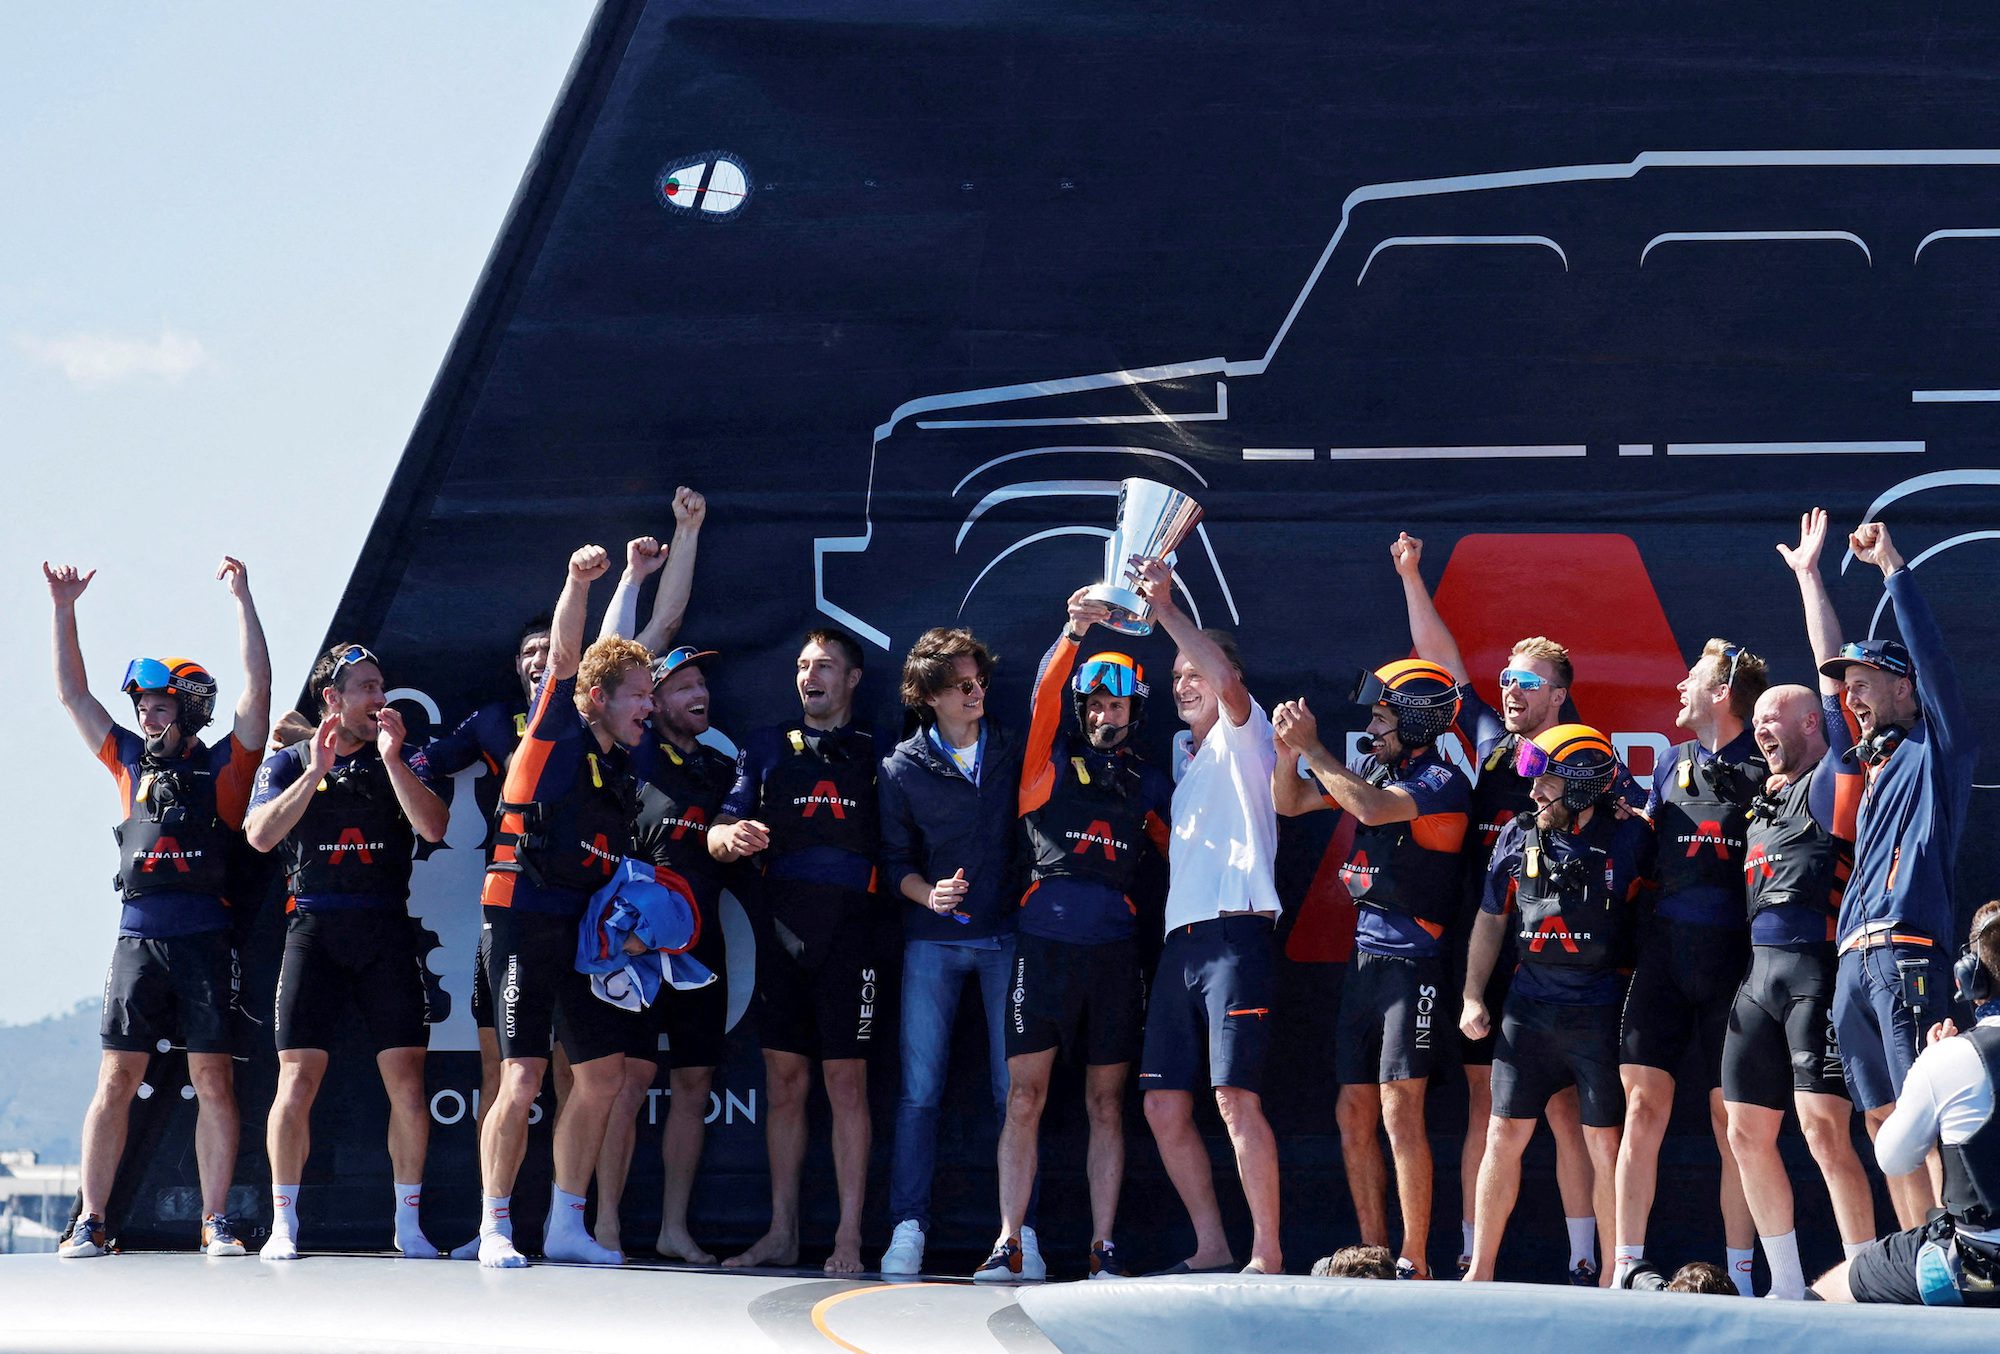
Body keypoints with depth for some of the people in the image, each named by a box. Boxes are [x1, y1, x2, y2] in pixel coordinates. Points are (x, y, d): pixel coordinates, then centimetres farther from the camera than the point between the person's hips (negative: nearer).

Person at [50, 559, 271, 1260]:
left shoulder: (225, 764, 7)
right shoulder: (131, 761, 17)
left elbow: (257, 685, -2)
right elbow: (73, 692, 19)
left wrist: (241, 597, -4)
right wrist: (64, 610, 13)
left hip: (206, 938, -3)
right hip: (138, 936, 3)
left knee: (212, 1080, -2)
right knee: (116, 1079, -2)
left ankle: (216, 1221, 1)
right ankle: (90, 1221, -3)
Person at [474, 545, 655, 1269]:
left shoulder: (621, 760, 14)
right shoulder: (557, 734, -2)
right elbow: (566, 654, -17)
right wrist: (577, 583, -30)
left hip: (587, 931, 7)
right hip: (526, 925, -7)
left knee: (603, 1073, 6)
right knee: (522, 1082, -11)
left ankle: (567, 1224, 16)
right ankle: (495, 1228, -1)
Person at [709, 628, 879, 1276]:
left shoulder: (877, 753, 10)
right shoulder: (767, 747, 13)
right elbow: (719, 834, 7)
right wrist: (731, 838, -15)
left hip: (852, 927, -2)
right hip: (782, 926, 2)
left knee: (846, 1081, -5)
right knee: (784, 1081, 5)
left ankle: (848, 1239, -5)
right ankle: (782, 1233, 11)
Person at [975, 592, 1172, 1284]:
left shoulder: (1148, 785, 15)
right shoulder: (1052, 762, 8)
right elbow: (1046, 696, -9)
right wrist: (1075, 631, -22)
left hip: (1114, 948, 2)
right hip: (1044, 942, -2)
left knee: (1106, 1106, 4)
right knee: (1024, 1099, -5)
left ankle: (1103, 1246, 7)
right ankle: (1011, 1244, -4)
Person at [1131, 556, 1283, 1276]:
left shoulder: (1243, 733, 3)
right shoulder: (1183, 752, 24)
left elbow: (1226, 681, -16)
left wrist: (1167, 609, -18)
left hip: (1235, 933, -8)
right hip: (1181, 939, 8)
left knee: (1235, 1097, -15)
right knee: (1164, 1105, 3)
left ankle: (1267, 1254, -15)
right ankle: (1211, 1248, 10)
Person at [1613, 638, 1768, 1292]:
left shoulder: (1768, 768, 2)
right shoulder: (1674, 763, 16)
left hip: (1732, 954, -4)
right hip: (1663, 947, 4)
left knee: (1732, 1118, -1)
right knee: (1643, 1103, -2)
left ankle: (1739, 1274, 7)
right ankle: (1626, 1268, 0)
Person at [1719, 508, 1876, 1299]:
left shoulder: (1832, 782, 1)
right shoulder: (1764, 803, 22)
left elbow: (1834, 676, -4)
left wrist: (1809, 578, -1)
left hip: (1817, 969, -9)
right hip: (1761, 971, 9)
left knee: (1823, 1125, -17)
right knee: (1748, 1130, 8)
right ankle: (1787, 1286, 16)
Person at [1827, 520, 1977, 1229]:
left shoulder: (1938, 746, 6)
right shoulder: (1875, 761, 26)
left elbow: (1930, 654, -7)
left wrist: (1891, 565, -5)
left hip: (1906, 955, -8)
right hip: (1853, 961, 8)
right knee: (1884, 1122, 4)